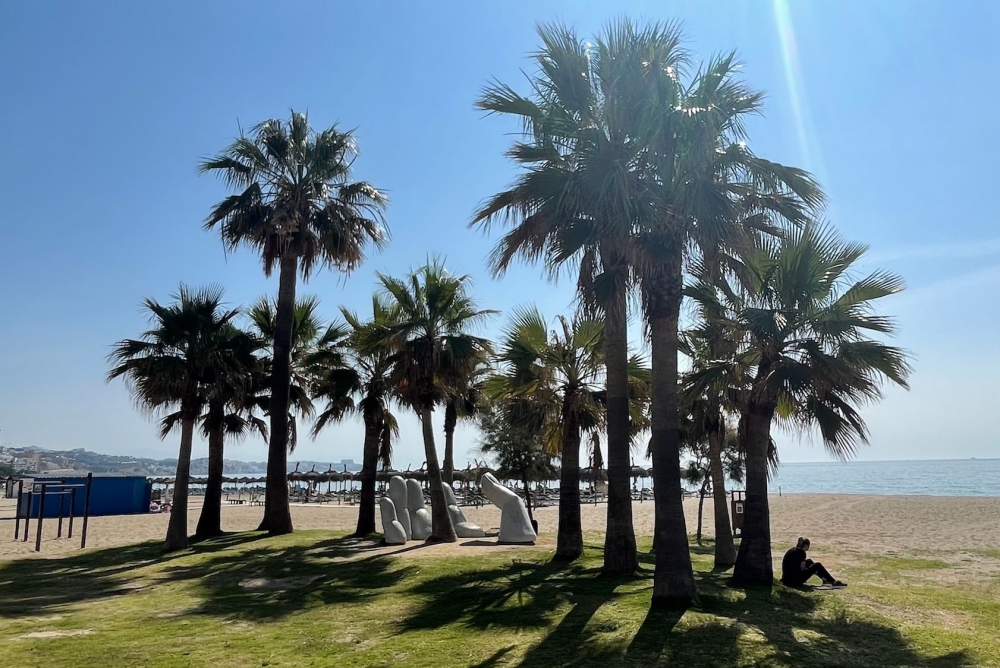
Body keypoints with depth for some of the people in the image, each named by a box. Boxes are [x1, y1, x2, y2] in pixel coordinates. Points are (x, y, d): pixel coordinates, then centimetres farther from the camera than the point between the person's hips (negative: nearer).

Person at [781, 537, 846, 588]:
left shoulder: (791, 550, 13)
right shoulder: (801, 552, -11)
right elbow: (802, 568, -11)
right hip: (795, 581, -8)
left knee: (809, 561, 24)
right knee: (817, 565, 5)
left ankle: (825, 580, 32)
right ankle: (834, 582, 13)